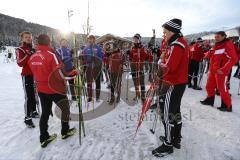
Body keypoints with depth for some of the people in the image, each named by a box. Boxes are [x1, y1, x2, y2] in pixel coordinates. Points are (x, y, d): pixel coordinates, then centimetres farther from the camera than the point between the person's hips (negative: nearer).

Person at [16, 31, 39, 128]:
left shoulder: (33, 49, 15)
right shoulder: (20, 50, -3)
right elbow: (20, 63, -18)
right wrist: (28, 55, -25)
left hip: (35, 75, 6)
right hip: (27, 76, -6)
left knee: (34, 95, 15)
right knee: (28, 97, -10)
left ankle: (33, 112, 29)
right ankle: (27, 118, -5)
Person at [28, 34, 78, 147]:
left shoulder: (32, 58, 1)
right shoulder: (51, 55, -20)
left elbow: (37, 73, 10)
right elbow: (60, 75, -23)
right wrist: (74, 73, -11)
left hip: (41, 90, 6)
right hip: (55, 89, -6)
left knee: (45, 112, 17)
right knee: (65, 109, 15)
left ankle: (44, 138, 27)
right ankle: (65, 132, 28)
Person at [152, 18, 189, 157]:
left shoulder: (176, 45, -19)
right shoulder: (181, 42, 13)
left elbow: (169, 67, -25)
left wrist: (160, 68, -8)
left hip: (174, 84, -10)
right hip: (180, 82, 10)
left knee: (167, 113, -1)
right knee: (175, 110, 19)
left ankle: (168, 145, 14)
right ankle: (176, 139, 35)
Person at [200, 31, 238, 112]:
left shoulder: (228, 45, -10)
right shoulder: (216, 45, 14)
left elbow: (233, 59, -18)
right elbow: (210, 55, 25)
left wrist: (224, 69, -23)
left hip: (221, 71, -8)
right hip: (212, 70, 8)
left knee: (222, 89, -2)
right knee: (209, 86, 15)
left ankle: (227, 106, 13)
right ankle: (210, 100, 33)